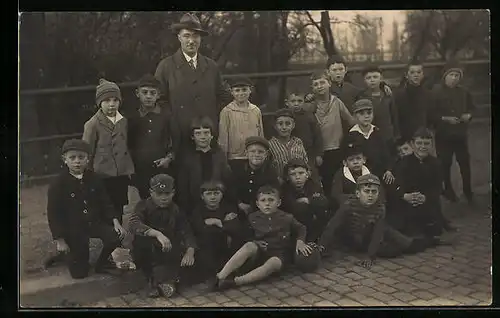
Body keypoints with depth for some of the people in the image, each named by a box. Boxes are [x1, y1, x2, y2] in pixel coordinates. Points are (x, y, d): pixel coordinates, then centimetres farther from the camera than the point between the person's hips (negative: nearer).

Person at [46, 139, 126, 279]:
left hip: (95, 222, 3)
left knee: (116, 237, -24)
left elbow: (105, 202, 3)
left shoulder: (94, 178, -4)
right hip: (72, 228, -3)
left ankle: (102, 264, 7)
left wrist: (115, 221, -10)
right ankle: (63, 253, 37)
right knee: (79, 273, 3)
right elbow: (53, 214, -12)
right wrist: (60, 240, -12)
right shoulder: (58, 184, -15)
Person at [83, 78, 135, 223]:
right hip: (103, 178, -4)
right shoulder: (93, 124, -9)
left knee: (119, 212, 13)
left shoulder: (123, 121, 5)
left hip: (122, 176, 5)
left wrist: (129, 170, 10)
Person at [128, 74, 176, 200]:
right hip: (139, 173, 0)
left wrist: (169, 158, -2)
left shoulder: (167, 116, 5)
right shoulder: (132, 118, 6)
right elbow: (127, 146, 13)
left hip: (162, 171, 0)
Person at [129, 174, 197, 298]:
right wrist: (157, 234, -43)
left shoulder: (176, 210, 2)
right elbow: (134, 224, -28)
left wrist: (190, 251, -31)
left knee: (188, 263, -26)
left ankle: (155, 280, -16)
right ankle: (163, 278, -18)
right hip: (147, 254, -2)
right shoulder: (144, 206, -7)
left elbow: (187, 232, -9)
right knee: (143, 240, -34)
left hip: (169, 254, 2)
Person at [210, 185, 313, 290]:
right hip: (259, 253, 1)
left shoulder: (287, 218, 1)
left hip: (278, 254, -1)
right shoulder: (253, 218, 4)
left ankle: (235, 281, -47)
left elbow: (301, 229, 16)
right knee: (249, 246, -35)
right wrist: (255, 242, -7)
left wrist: (300, 241, -2)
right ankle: (220, 276, -44)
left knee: (272, 263, -39)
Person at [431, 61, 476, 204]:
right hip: (443, 134, -3)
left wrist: (469, 115, -4)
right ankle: (448, 189, 25)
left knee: (465, 162, 3)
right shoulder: (436, 92, -9)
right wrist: (445, 118, -20)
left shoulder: (463, 91, 4)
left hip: (460, 133, 3)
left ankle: (468, 191, 19)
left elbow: (471, 107, 16)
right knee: (445, 164, 7)